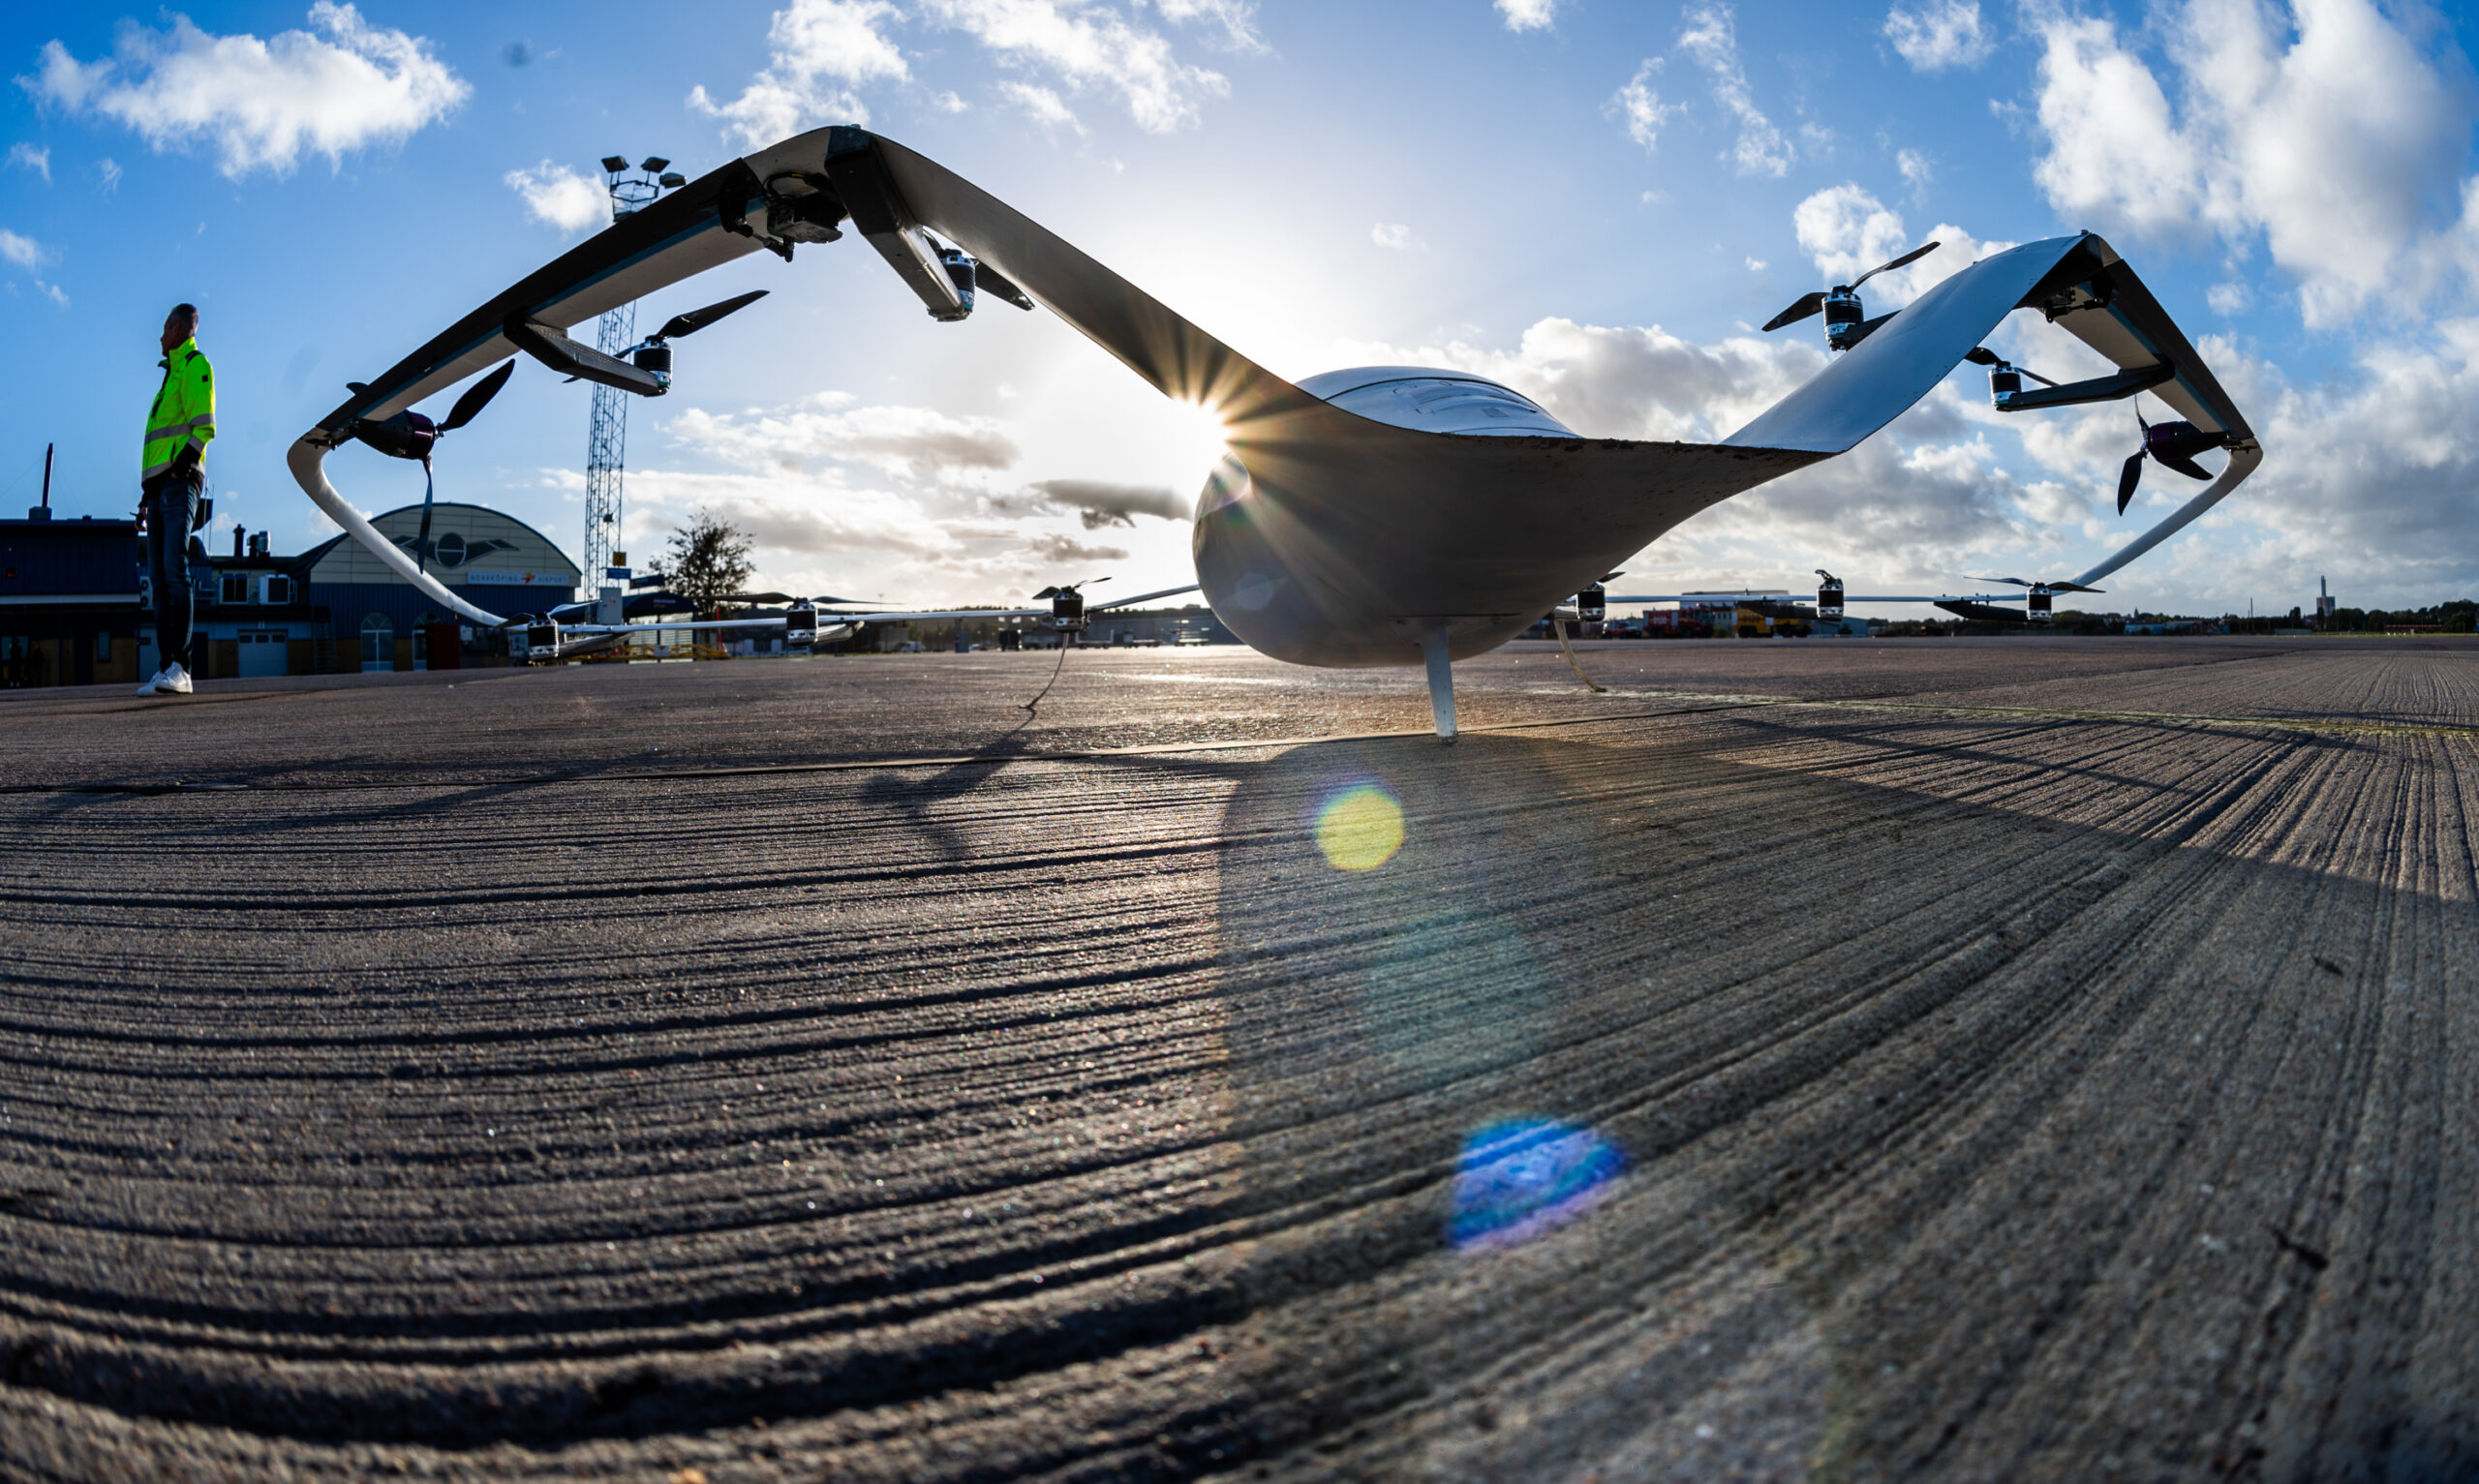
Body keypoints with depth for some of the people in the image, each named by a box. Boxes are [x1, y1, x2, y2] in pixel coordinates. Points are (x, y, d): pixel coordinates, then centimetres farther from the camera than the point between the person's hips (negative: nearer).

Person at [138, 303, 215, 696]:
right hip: (158, 486, 9)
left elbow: (204, 427, -11)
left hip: (179, 483, -9)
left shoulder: (196, 366, 2)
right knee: (159, 578, 1)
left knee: (175, 568, -20)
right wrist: (148, 496, 20)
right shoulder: (170, 378, 29)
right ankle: (166, 668, -1)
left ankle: (180, 668, -26)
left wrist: (181, 465, -22)